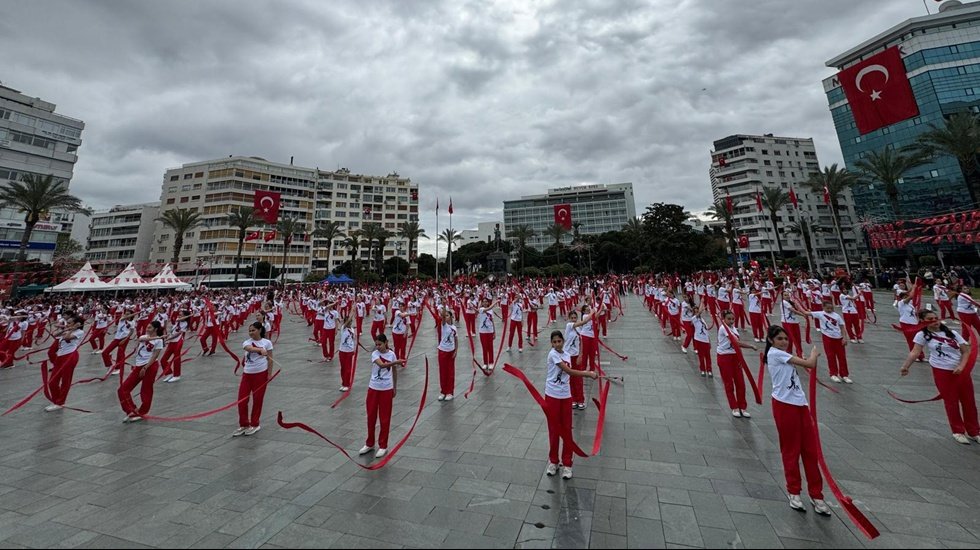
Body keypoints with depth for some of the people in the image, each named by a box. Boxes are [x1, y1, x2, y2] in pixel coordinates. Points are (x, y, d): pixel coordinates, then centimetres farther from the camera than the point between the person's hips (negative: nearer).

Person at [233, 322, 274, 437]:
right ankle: (243, 425, 22)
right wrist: (261, 350, -47)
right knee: (242, 400, 3)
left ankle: (254, 424, 23)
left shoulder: (267, 342, -3)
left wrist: (269, 373, -7)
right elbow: (250, 348, -27)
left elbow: (269, 359, -1)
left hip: (261, 374, -2)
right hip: (247, 374, 2)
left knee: (257, 400, 6)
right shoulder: (246, 342, -1)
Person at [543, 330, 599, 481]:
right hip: (552, 395, -5)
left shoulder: (567, 354, 5)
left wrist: (588, 372, -7)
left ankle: (566, 464, 25)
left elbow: (570, 373, 2)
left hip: (565, 395, 5)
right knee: (554, 429, 9)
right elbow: (569, 371, -19)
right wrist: (589, 374, -17)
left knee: (567, 429, 10)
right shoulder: (553, 354, -16)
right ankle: (553, 461, 28)